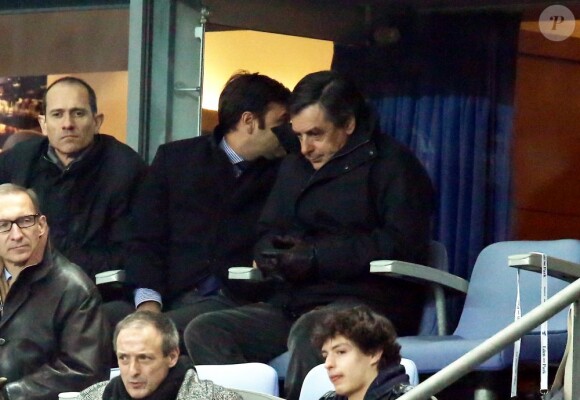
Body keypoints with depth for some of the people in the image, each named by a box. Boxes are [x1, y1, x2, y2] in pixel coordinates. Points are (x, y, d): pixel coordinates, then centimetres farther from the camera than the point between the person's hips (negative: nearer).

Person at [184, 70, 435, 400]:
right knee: (203, 331, -18)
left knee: (309, 332, -40)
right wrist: (274, 254, -1)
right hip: (293, 304, 7)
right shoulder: (295, 168, 25)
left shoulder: (391, 163, 1)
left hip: (367, 302, -7)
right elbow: (268, 234, 26)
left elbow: (404, 243, -11)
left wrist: (317, 256, -15)